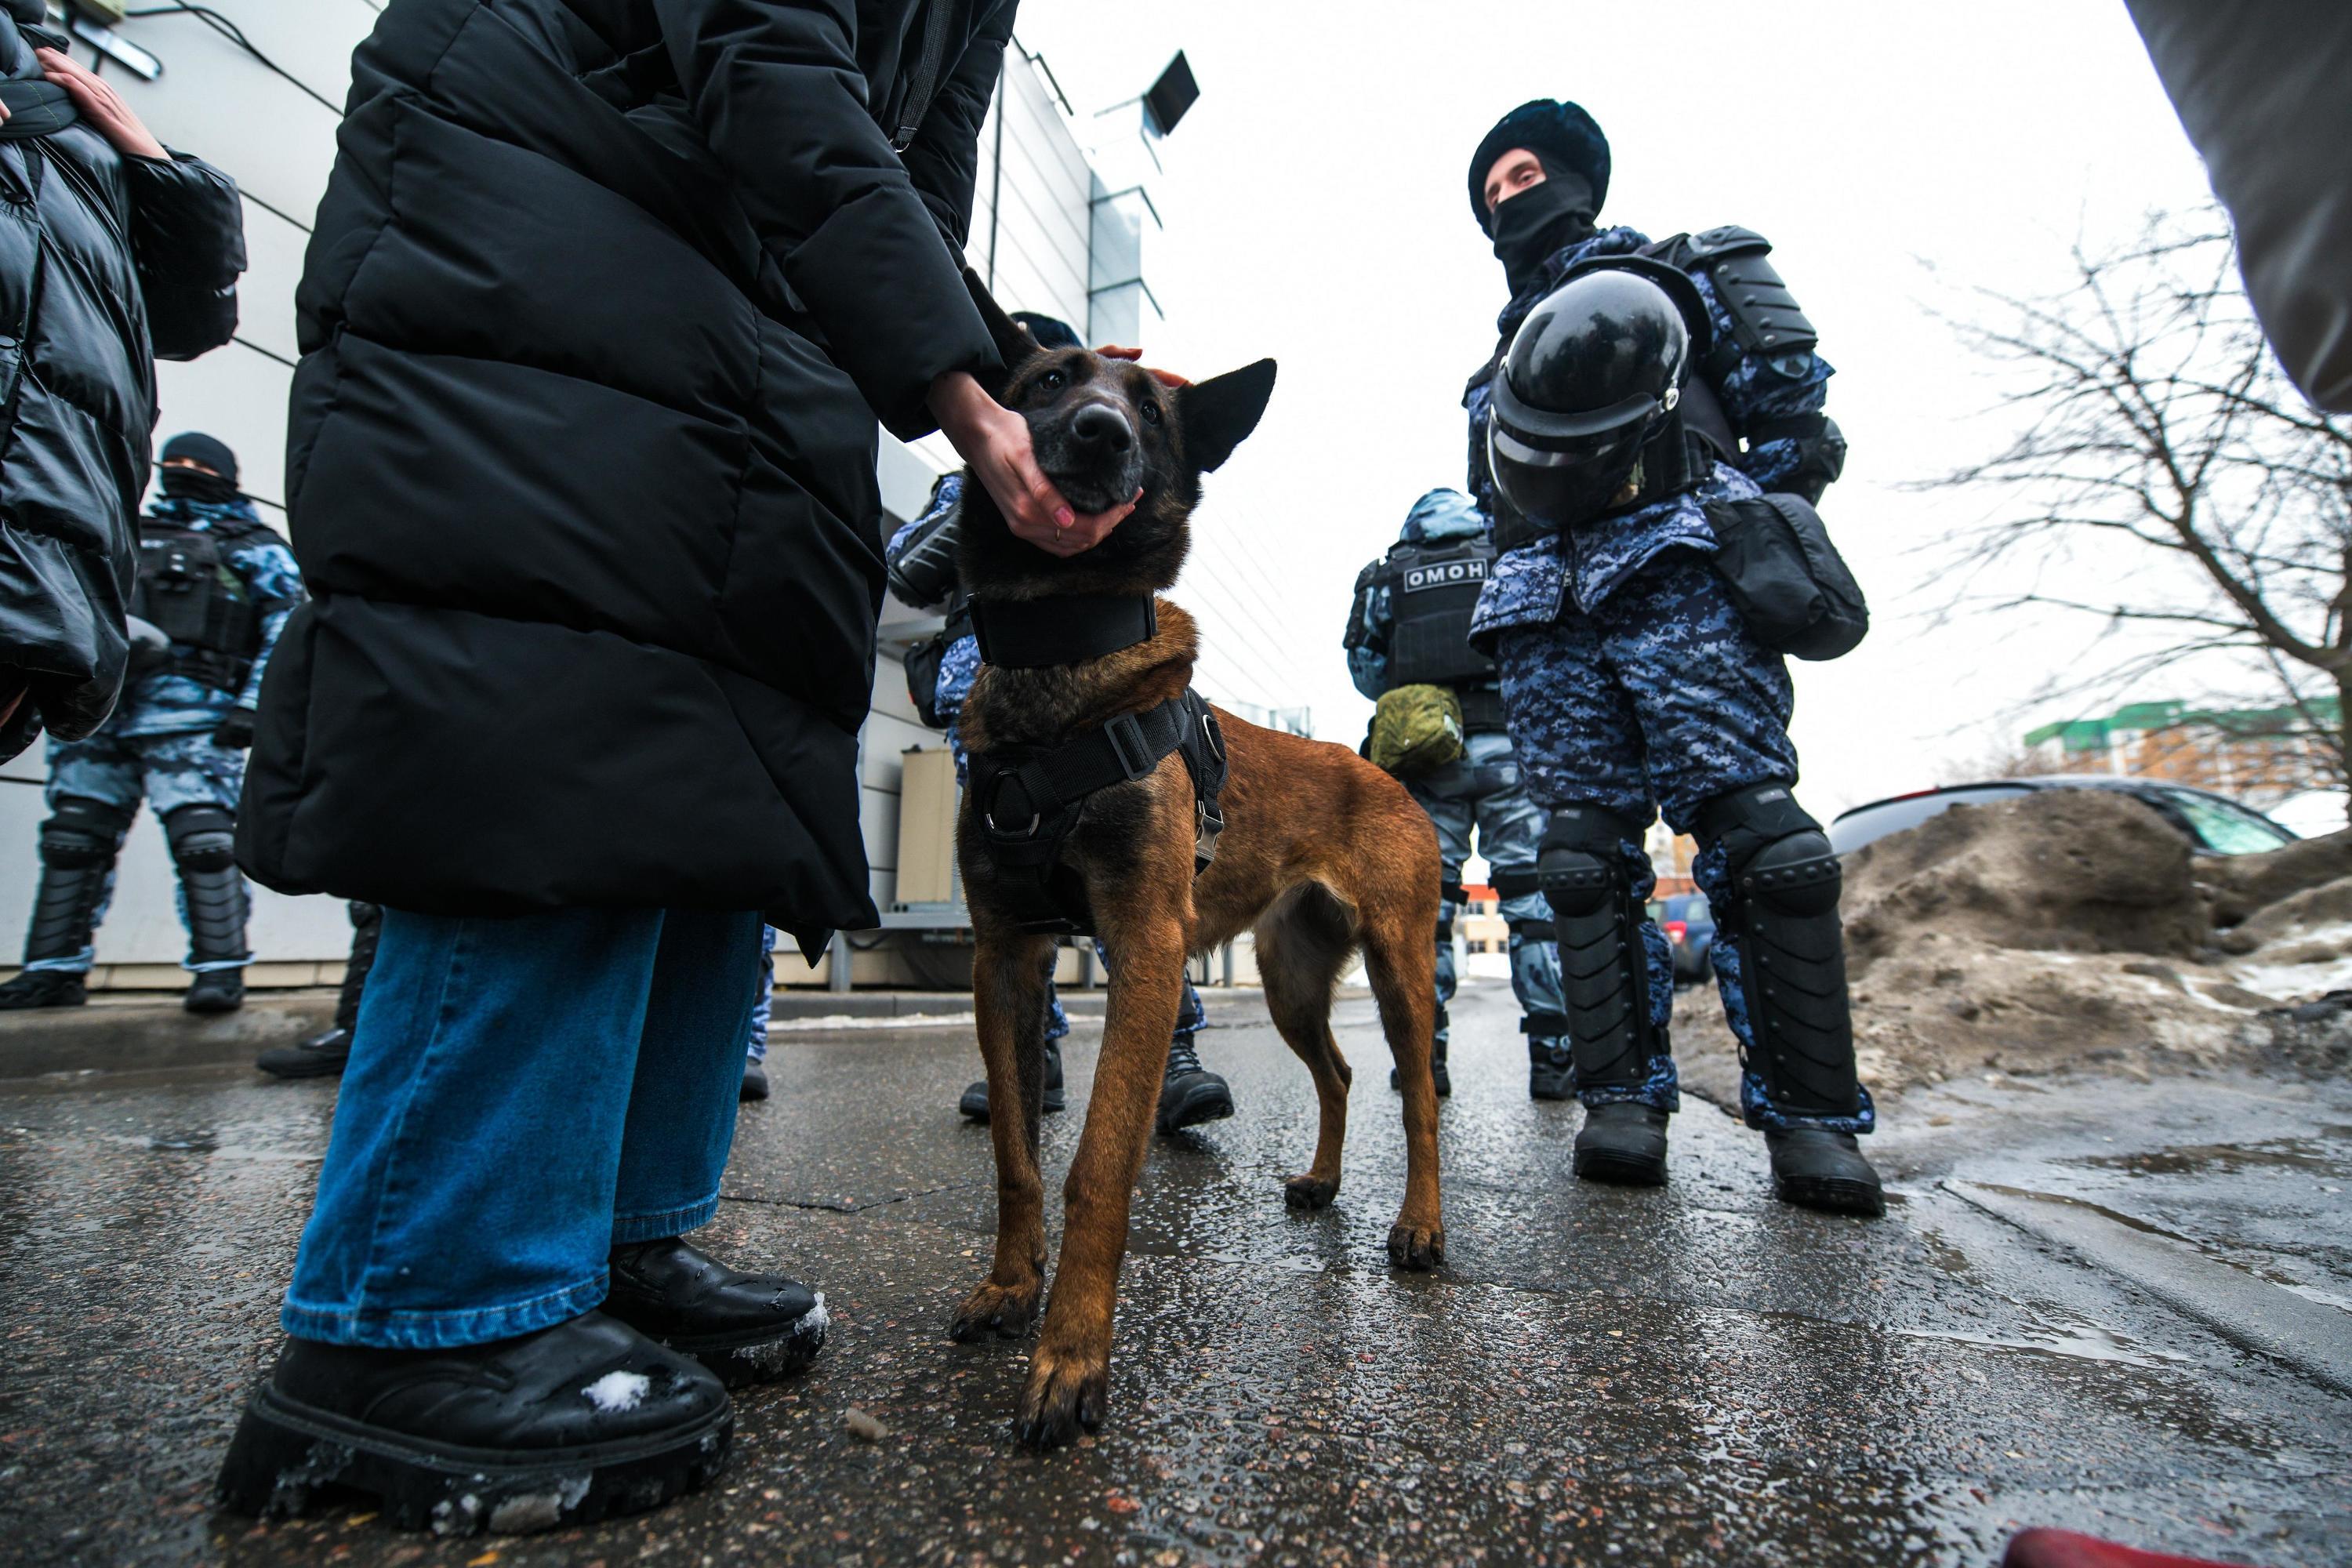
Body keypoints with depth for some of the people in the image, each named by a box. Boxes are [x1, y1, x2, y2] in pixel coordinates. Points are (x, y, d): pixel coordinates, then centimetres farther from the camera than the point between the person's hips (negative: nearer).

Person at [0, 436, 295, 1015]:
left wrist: (250, 707, -13)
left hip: (190, 710, -6)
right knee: (72, 836, 6)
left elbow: (287, 629, -2)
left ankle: (221, 968, -13)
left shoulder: (253, 547, 10)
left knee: (201, 833, -15)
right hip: (100, 701, 6)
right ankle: (54, 970, 14)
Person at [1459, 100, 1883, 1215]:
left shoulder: (1672, 270, 22)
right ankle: (1623, 1100, -2)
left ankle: (1810, 1116, -7)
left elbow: (1791, 411, 12)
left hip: (1669, 571, -4)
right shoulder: (1507, 348, 35)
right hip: (1543, 611, 5)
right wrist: (1503, 635, 14)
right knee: (1586, 852, -6)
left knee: (1751, 828, -14)